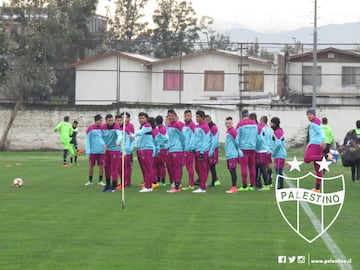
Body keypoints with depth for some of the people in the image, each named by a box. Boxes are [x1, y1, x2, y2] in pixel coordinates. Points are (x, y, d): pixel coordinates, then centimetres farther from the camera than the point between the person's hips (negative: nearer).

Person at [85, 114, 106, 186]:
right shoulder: (90, 128, -2)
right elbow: (87, 140, -1)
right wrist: (88, 151, -7)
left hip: (101, 150, 2)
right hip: (93, 151, -2)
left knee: (101, 165, 1)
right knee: (91, 166, 4)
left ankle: (100, 181, 10)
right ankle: (90, 181, 14)